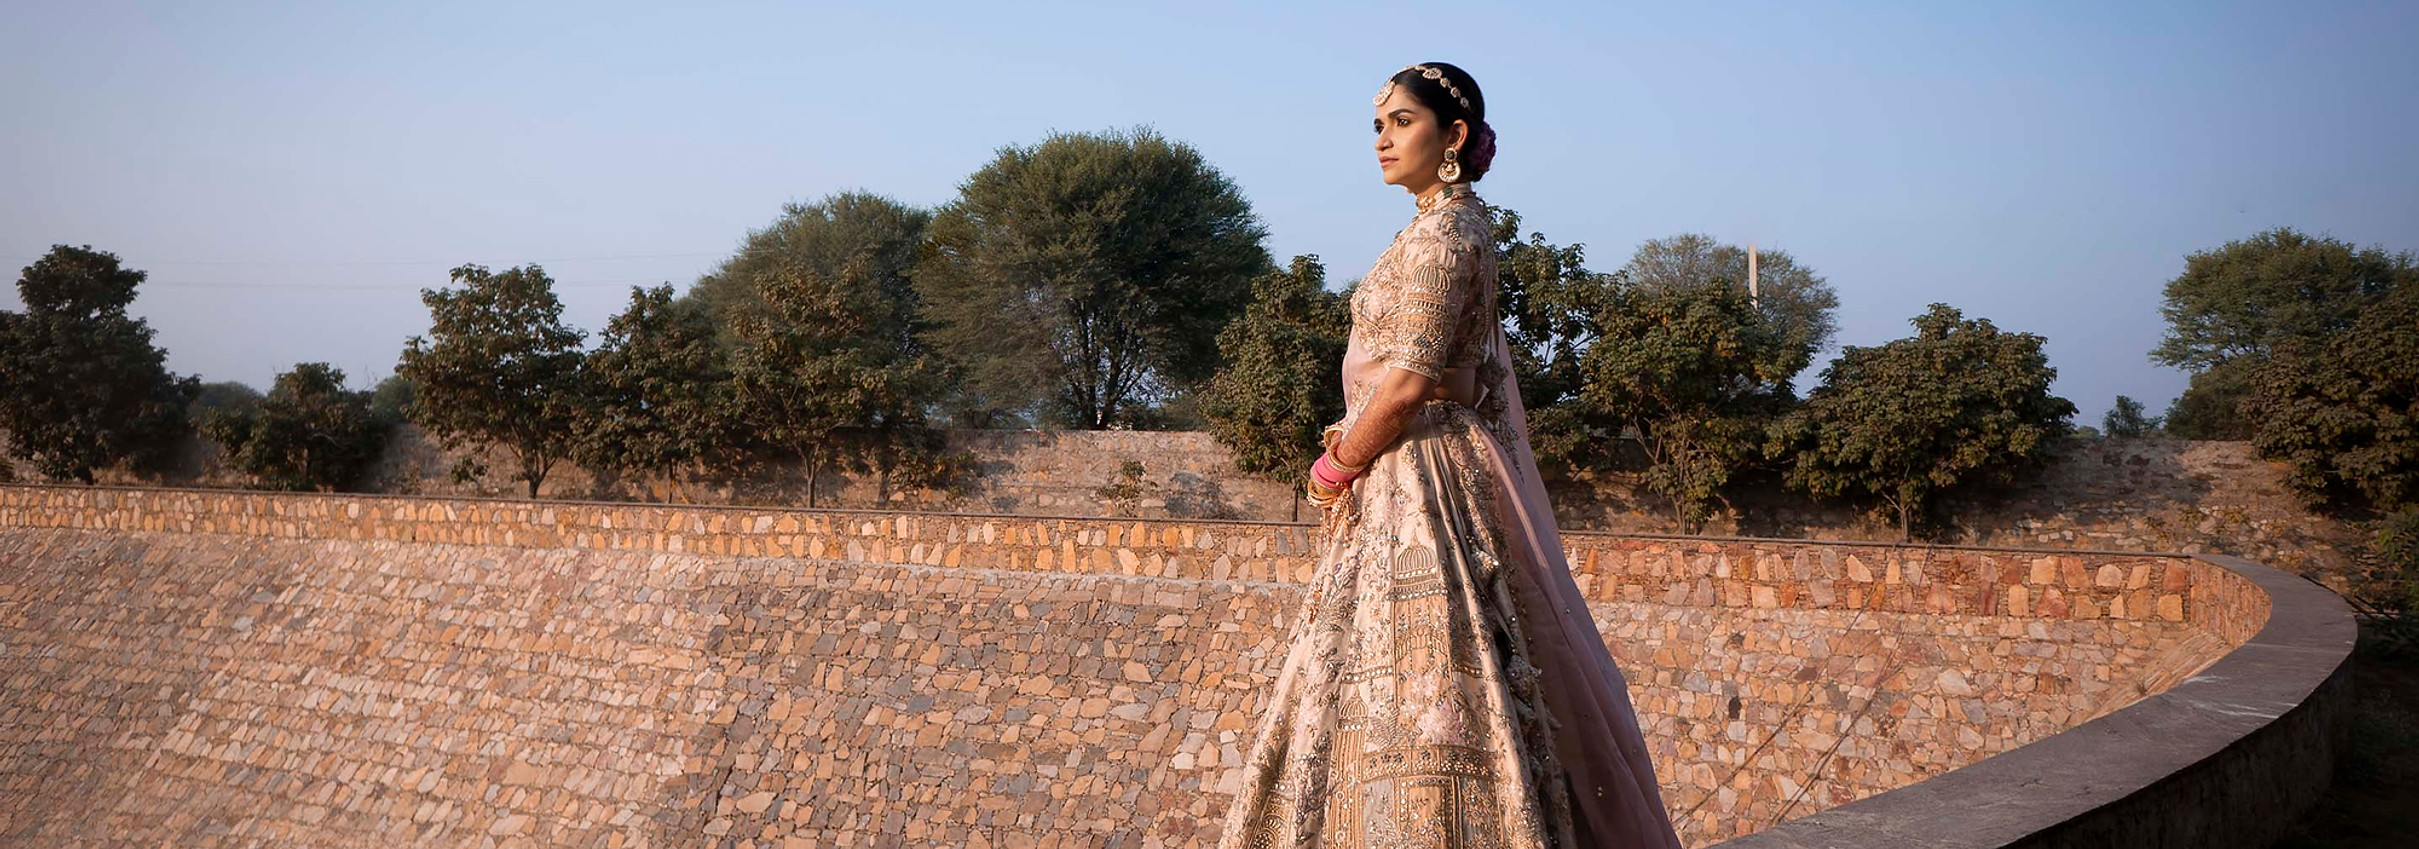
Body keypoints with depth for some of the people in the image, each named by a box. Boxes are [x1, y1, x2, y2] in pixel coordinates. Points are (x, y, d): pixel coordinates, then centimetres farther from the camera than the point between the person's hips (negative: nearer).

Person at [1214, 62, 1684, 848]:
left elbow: (1409, 383, -20)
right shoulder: (1462, 227, 17)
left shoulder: (1439, 233, -13)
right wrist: (1357, 440, 8)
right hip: (1413, 481, 10)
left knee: (1412, 695, -10)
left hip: (1422, 488, -10)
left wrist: (1336, 469, -6)